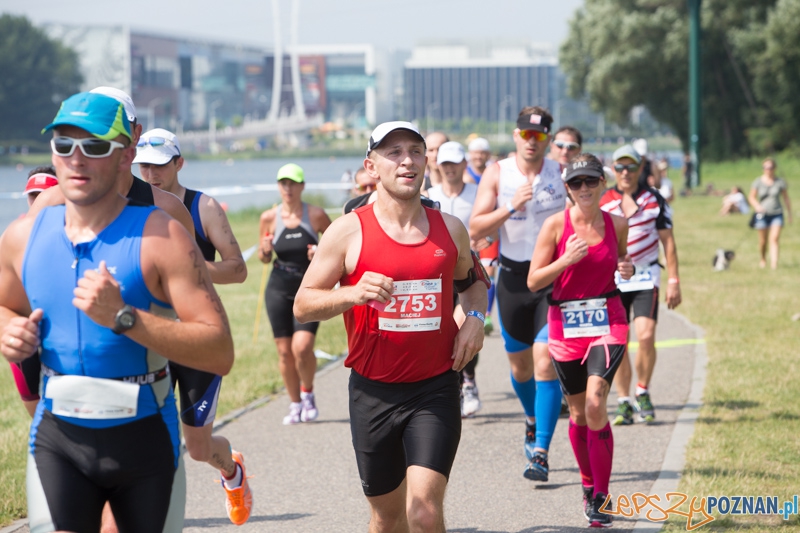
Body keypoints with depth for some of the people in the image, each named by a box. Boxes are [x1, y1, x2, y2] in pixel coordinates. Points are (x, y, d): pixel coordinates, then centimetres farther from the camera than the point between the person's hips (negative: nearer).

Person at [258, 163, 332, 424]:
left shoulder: (316, 215, -5)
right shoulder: (269, 218, 0)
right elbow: (264, 258, 10)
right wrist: (265, 250, -12)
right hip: (279, 289, 3)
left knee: (302, 347, -17)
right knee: (284, 351, 3)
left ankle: (308, 393, 10)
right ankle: (295, 404, 21)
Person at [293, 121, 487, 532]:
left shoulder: (450, 229, 5)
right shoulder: (349, 231, -4)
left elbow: (473, 281, 25)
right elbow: (302, 305, -3)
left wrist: (475, 318, 4)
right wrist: (353, 294, -22)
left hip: (435, 390, 0)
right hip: (373, 391, 0)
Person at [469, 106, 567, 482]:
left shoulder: (561, 175, -2)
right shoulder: (497, 175, -1)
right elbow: (475, 229, -8)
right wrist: (511, 206, -22)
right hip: (513, 277, 2)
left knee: (545, 362, -14)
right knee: (519, 362, 15)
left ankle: (540, 453, -13)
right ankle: (533, 420, 45)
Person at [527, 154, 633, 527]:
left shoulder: (617, 224, 1)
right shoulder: (556, 225, -5)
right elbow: (533, 281, -5)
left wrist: (627, 270, -3)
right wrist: (566, 260, -20)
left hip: (608, 321, -1)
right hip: (565, 324, 1)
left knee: (595, 405, -18)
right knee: (578, 412, 10)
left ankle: (600, 498, -11)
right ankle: (589, 484, 34)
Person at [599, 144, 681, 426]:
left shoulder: (654, 200, 1)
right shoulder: (601, 202, 3)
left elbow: (668, 241, 4)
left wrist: (673, 281, -1)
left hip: (646, 277, -1)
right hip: (611, 279, 1)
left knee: (646, 336, -16)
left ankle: (642, 393, 3)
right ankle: (623, 401, 9)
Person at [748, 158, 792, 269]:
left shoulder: (780, 182, 1)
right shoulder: (758, 182, -1)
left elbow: (786, 197, 10)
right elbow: (751, 197, 4)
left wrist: (789, 213, 11)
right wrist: (756, 206, -16)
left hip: (777, 214, 0)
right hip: (762, 214, 0)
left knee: (775, 238, -15)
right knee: (763, 240, 6)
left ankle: (774, 263, -22)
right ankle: (763, 259, 32)